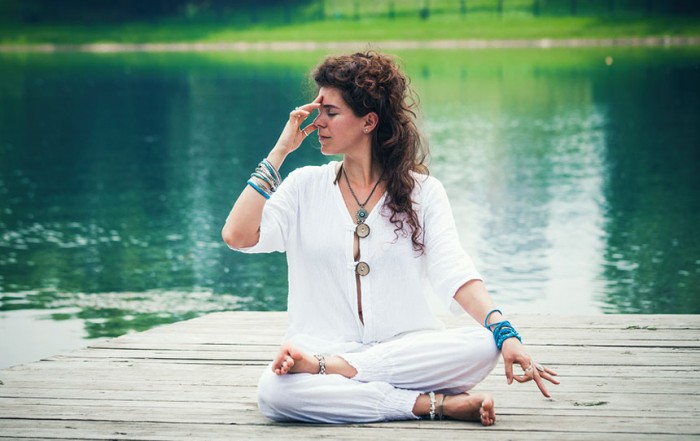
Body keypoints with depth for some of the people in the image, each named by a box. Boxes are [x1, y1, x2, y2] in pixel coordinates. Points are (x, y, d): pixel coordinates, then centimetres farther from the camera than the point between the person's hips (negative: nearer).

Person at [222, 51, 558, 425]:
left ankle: (325, 367, -27)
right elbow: (237, 236, -3)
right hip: (322, 345, 0)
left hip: (408, 354, 0)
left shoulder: (423, 191, 7)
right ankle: (436, 403, -27)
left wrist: (505, 333, -23)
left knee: (483, 346, -31)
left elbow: (454, 272, -6)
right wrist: (279, 152, 1)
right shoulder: (305, 186, 11)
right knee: (273, 391, -35)